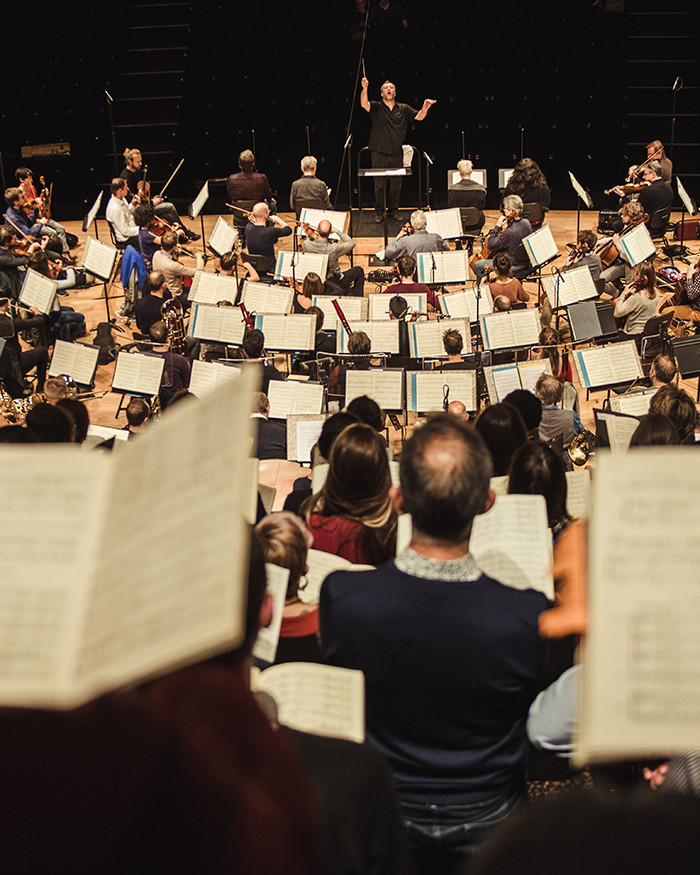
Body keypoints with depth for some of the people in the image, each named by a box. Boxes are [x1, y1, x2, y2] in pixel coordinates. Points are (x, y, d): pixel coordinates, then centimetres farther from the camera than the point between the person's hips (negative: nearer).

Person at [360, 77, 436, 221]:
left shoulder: (403, 109, 11)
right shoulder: (376, 107, 2)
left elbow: (419, 117, 5)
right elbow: (364, 104, -16)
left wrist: (425, 108, -17)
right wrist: (365, 89, -34)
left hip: (396, 154, 3)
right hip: (379, 154, -3)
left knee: (396, 184, 7)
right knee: (379, 184, 0)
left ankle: (393, 210, 21)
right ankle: (379, 212, 11)